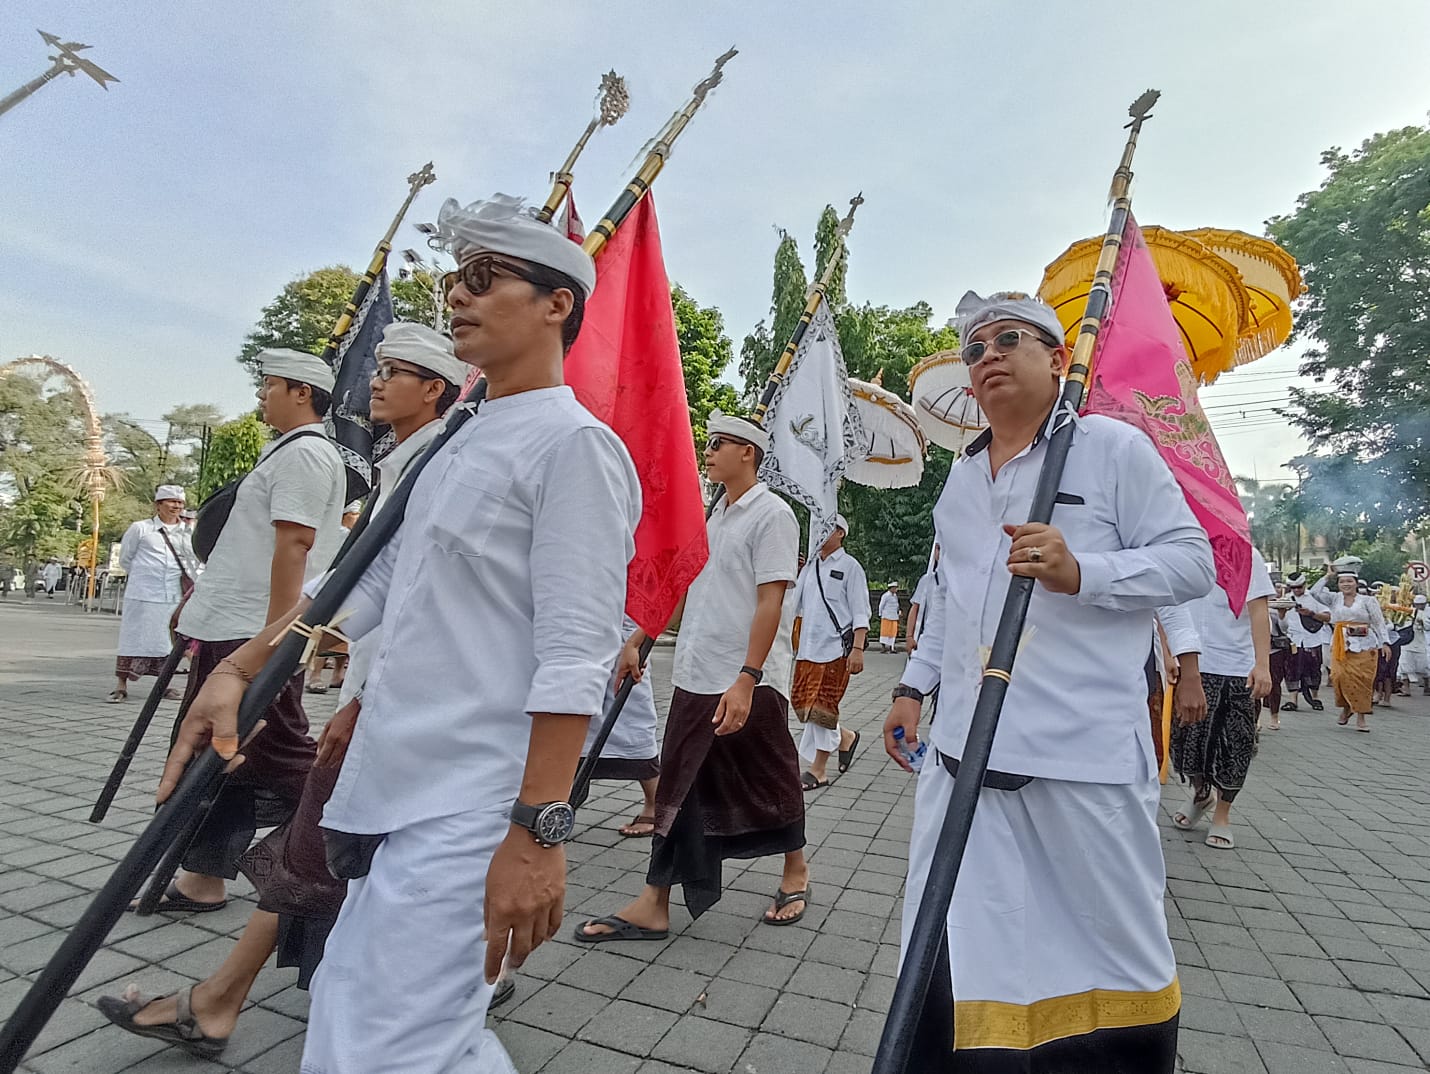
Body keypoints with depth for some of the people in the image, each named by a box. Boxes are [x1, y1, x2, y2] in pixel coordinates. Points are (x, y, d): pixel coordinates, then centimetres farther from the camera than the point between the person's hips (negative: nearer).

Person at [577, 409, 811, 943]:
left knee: (768, 783, 11)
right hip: (695, 679, 7)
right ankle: (653, 906, 16)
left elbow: (770, 602, -17)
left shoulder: (772, 514, -10)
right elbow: (685, 586, 19)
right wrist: (637, 641, 16)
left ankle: (795, 872, 35)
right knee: (679, 789, 8)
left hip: (748, 684, -7)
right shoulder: (712, 514, 14)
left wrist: (746, 679, -24)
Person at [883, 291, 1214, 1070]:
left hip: (1085, 752, -4)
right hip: (963, 748, 5)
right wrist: (913, 685, 20)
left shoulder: (1114, 448, -2)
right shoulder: (960, 476, 16)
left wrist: (1080, 572, -21)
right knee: (955, 952, 10)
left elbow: (1191, 560, -6)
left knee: (1116, 936, 12)